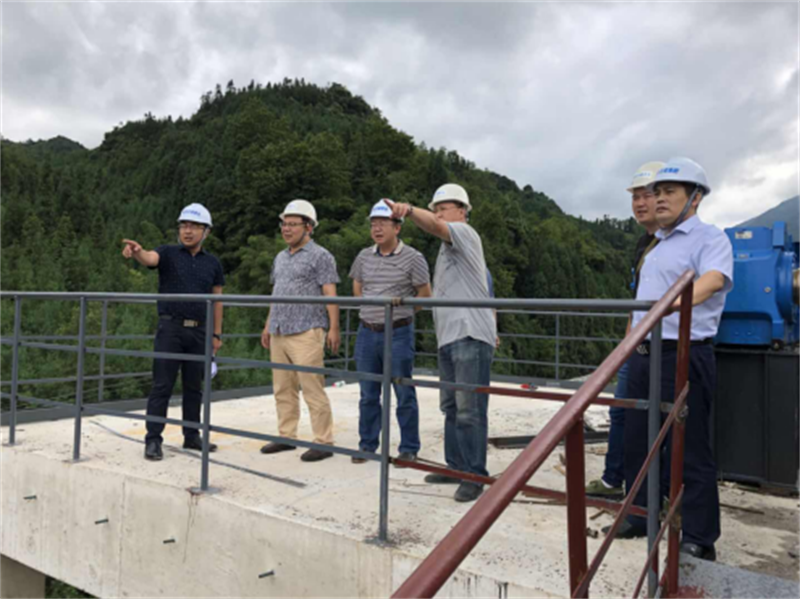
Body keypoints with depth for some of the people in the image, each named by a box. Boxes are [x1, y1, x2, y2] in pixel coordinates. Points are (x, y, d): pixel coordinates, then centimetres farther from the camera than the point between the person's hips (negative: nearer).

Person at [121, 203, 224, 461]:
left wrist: (217, 334, 8)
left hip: (198, 332, 3)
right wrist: (137, 252, -47)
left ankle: (192, 436, 22)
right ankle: (153, 440, 6)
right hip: (170, 328, -3)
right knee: (162, 386, -2)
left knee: (194, 387, 11)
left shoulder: (213, 263, 9)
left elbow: (216, 300, 11)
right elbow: (149, 258, -23)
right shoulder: (168, 253, 0)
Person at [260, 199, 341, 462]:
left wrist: (334, 328, -16)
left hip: (306, 333, -7)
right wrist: (268, 325, 20)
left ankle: (323, 442, 1)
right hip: (279, 333, 8)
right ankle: (286, 436, 22)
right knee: (283, 390, 11)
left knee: (313, 389, -7)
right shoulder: (280, 258, 20)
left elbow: (330, 295, -9)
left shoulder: (320, 256, -3)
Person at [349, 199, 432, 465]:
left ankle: (409, 448, 15)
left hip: (398, 334, -4)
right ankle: (367, 445, 24)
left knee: (404, 395, 3)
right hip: (367, 333, 4)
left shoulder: (413, 258, -7)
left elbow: (425, 295, 0)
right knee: (368, 395, 12)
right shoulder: (364, 257, 7)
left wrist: (398, 310, 7)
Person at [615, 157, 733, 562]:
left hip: (683, 357, -8)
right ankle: (641, 518, 31)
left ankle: (700, 541, 15)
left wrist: (682, 298, -45)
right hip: (643, 356, 8)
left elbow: (713, 278, -26)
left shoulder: (709, 238, -6)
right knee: (637, 443, 15)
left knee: (691, 452, 1)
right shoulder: (657, 245, 18)